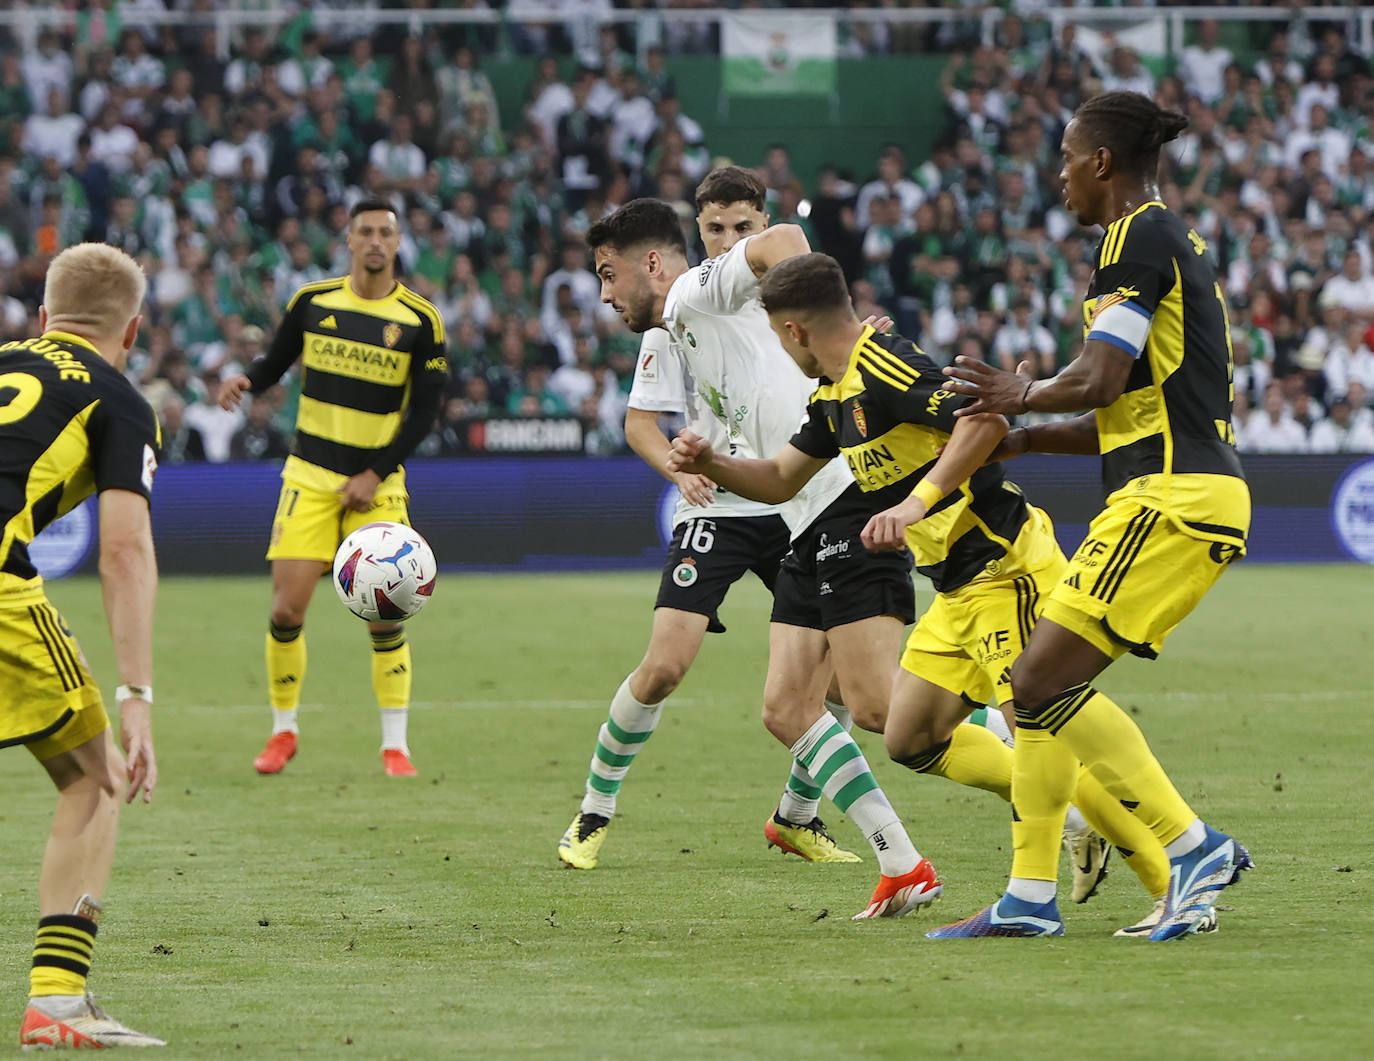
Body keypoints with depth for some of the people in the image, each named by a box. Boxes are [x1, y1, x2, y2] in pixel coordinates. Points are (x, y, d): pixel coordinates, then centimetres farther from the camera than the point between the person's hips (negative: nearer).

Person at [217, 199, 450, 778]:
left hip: (378, 482, -1)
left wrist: (375, 475, -10)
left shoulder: (420, 319, -4)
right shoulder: (312, 301, 1)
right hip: (310, 473, 1)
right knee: (287, 607, -8)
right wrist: (245, 379, -10)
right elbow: (276, 361, 13)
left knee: (385, 615, -9)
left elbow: (425, 410, -2)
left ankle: (394, 744, 4)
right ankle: (283, 731, 11)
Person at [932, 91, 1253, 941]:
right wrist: (1024, 438, 20)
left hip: (1172, 502, -10)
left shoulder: (1142, 236, -9)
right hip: (1179, 496, 10)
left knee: (1044, 681, -14)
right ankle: (1031, 896, 11)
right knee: (1044, 685, 10)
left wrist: (1019, 397, 2)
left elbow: (1099, 380, -17)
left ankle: (1193, 846, -15)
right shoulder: (1172, 239, 22)